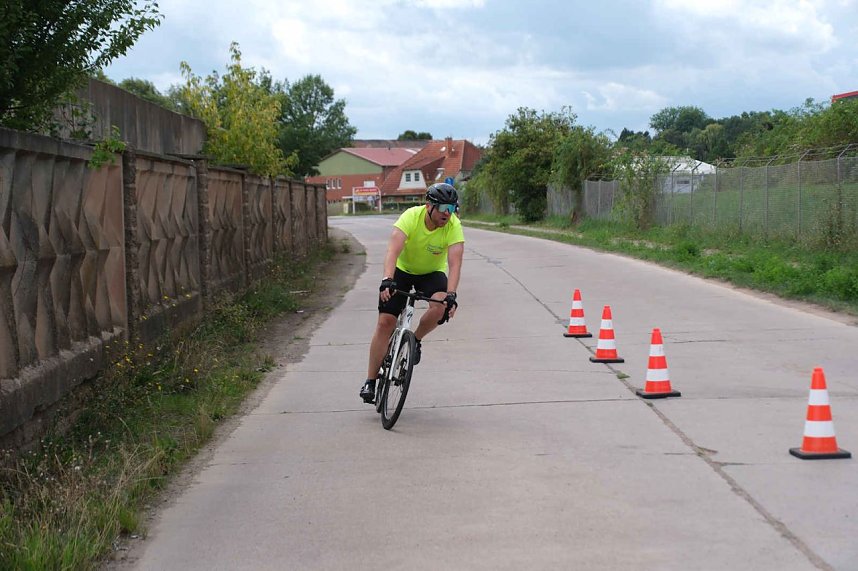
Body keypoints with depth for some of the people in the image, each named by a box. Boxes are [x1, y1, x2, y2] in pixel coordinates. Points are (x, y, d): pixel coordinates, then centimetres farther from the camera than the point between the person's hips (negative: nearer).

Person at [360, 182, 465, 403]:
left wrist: (451, 295, -48)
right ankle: (370, 381, 2)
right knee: (385, 322, -10)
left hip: (432, 273, 1)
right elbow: (393, 249, -39)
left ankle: (415, 340, 1)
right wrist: (387, 280, -54)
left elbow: (455, 262, -34)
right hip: (402, 270, -1)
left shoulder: (454, 226, -25)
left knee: (440, 308, -30)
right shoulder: (411, 216, -28)